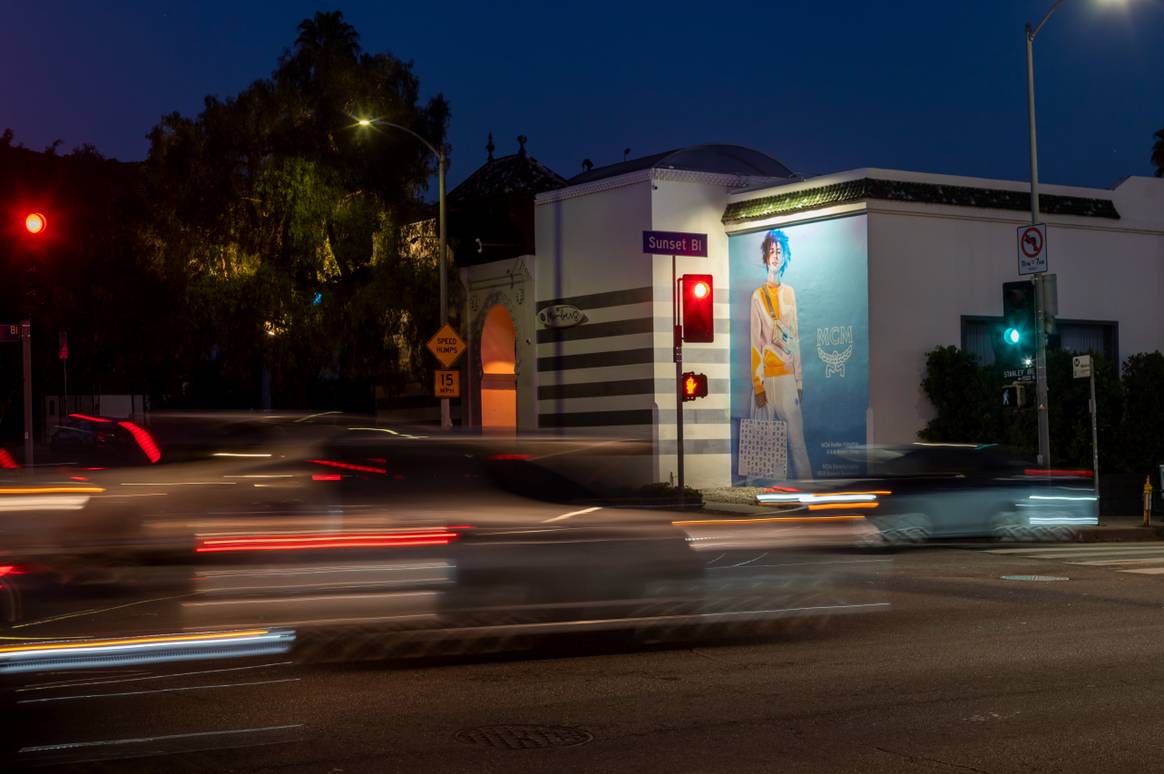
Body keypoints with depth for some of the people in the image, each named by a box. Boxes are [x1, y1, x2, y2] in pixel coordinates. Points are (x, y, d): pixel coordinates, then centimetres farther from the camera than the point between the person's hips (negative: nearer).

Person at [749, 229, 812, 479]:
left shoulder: (790, 293, 11)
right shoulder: (758, 296, 0)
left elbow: (796, 339, 12)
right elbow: (755, 342, -4)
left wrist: (799, 379, 8)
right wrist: (758, 385, -9)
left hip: (789, 376, 3)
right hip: (767, 376, -3)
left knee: (797, 437, 1)